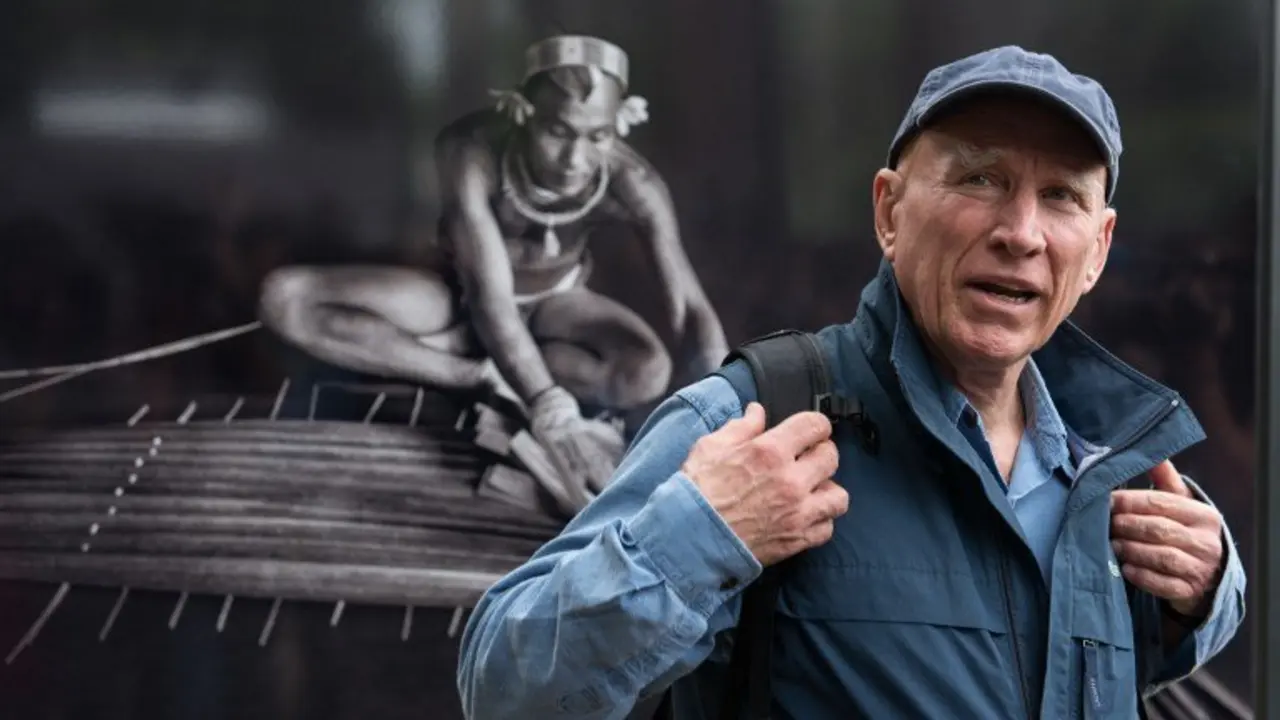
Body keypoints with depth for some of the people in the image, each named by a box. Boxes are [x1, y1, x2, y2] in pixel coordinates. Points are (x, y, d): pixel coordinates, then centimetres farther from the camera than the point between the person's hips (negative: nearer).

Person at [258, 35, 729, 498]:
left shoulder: (631, 185, -30)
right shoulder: (472, 151, -36)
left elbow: (691, 308, -29)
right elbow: (490, 299, -42)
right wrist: (553, 416, -54)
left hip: (553, 300, 1)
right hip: (462, 293, -1)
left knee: (649, 373, -34)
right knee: (283, 298, -24)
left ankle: (455, 346, -15)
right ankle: (483, 377, -22)